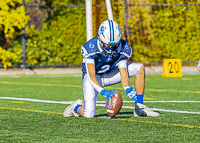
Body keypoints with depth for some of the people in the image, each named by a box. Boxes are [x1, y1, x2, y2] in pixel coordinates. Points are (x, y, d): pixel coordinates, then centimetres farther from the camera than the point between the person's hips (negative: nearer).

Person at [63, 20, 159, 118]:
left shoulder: (122, 47, -20)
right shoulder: (91, 47, -32)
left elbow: (123, 73, -18)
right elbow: (91, 76, -34)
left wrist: (127, 90, -38)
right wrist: (103, 91, -49)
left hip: (109, 75, 4)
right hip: (93, 78, -4)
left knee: (140, 68, -13)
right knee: (88, 115, -19)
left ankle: (139, 107, -6)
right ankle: (77, 106, 19)